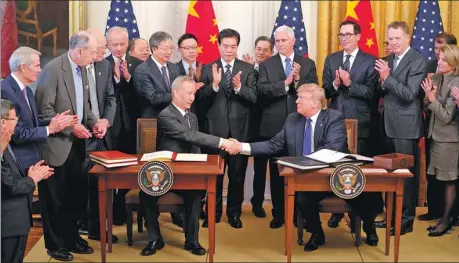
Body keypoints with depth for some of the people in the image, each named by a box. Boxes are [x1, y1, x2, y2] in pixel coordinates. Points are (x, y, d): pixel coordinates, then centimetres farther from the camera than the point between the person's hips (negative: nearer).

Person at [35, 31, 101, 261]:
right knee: (54, 198, 6)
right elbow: (44, 110, -19)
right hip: (56, 144, -7)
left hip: (76, 143, 8)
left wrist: (93, 122, -1)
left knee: (74, 194, 15)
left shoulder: (82, 69, 7)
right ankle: (55, 244, 20)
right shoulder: (53, 69, -18)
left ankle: (71, 237, 30)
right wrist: (70, 127, -23)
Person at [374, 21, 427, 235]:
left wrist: (387, 77, -22)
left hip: (406, 126, -8)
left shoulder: (417, 61, -12)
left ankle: (406, 219, 11)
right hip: (388, 125, 8)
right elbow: (383, 92, 11)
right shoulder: (389, 60, 12)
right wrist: (383, 82, -10)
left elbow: (409, 95, -20)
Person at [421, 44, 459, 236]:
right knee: (438, 179, 14)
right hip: (435, 134, 7)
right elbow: (427, 108, 6)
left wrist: (432, 98, -20)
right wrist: (428, 96, -13)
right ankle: (440, 211, 25)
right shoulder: (436, 78, 3)